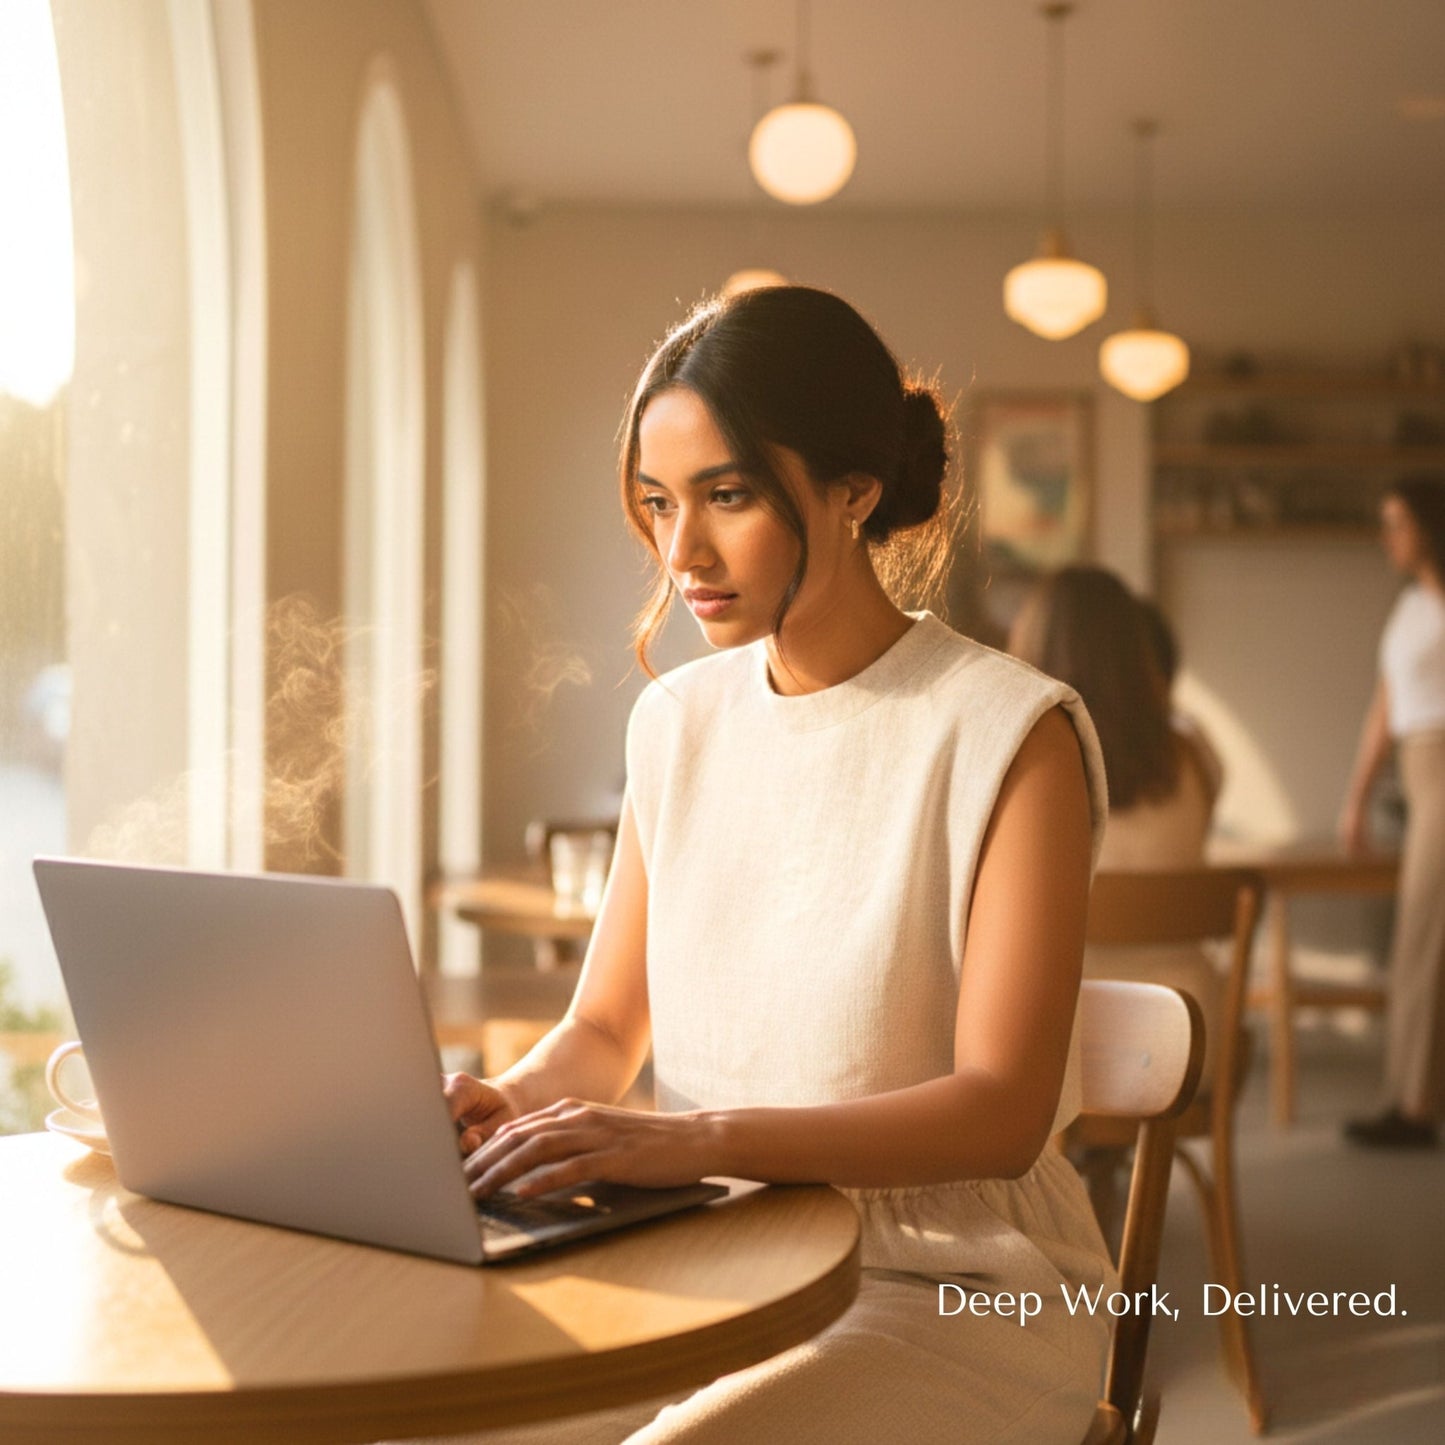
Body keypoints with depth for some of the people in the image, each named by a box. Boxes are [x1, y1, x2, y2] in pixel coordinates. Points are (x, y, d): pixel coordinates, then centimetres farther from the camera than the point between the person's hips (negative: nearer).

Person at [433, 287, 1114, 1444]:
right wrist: (508, 1104, -11)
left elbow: (1002, 1110, -19)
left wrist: (699, 1138, -32)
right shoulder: (679, 722, 8)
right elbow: (605, 1029, 12)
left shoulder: (1010, 735, -12)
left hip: (959, 1299, -5)